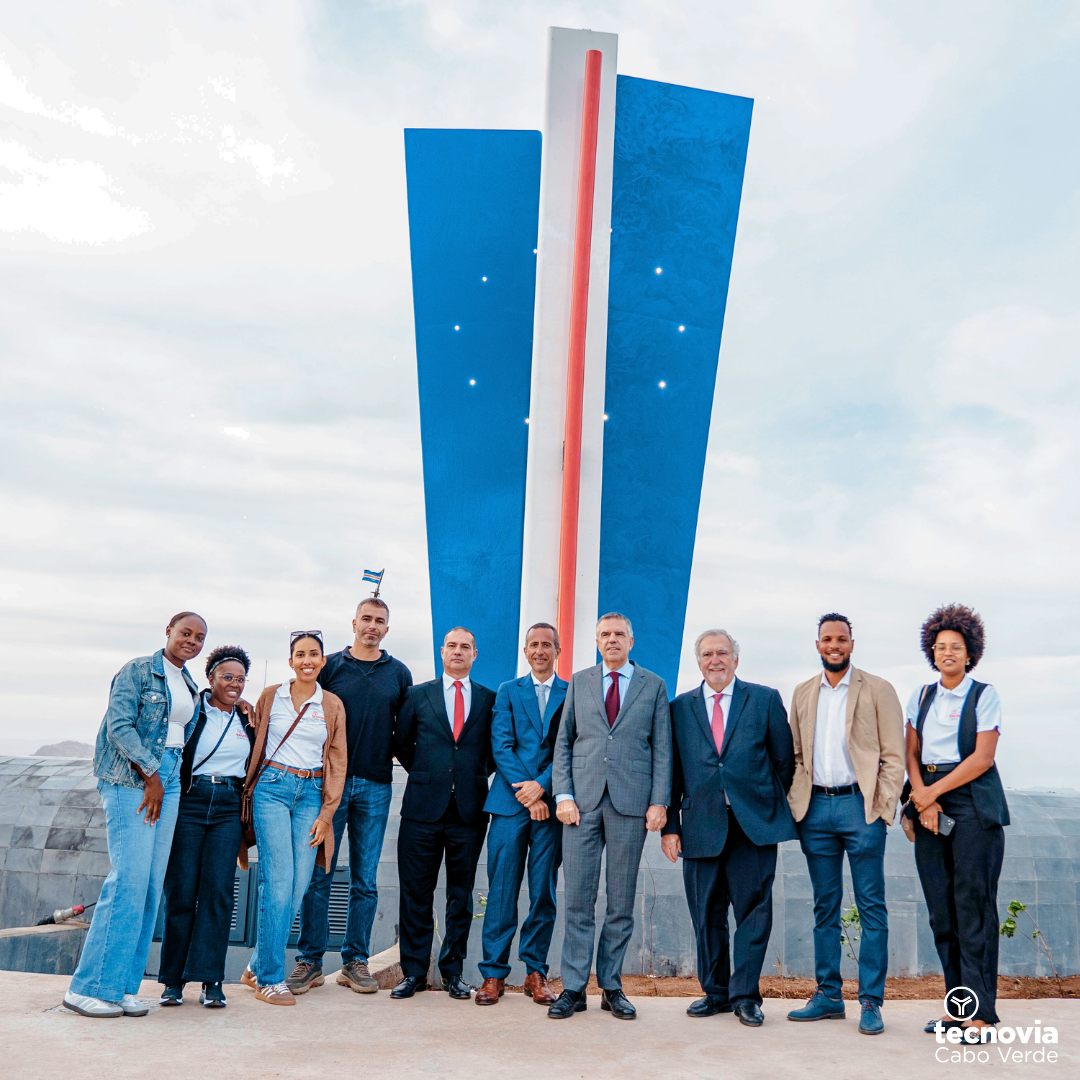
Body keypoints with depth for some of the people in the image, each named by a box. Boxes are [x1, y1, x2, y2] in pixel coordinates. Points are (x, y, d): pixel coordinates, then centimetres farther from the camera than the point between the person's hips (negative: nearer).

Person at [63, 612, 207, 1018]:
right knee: (129, 879, -12)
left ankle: (122, 985, 9)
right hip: (130, 779, -7)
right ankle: (90, 985, -3)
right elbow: (119, 725, -12)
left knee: (152, 884, 3)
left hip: (169, 781, 7)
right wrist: (150, 774, -13)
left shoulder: (190, 687, 17)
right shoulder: (138, 671, -4)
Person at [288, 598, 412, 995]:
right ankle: (310, 961, 11)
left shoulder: (399, 674, 10)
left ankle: (356, 962, 15)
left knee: (366, 880, 6)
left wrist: (392, 756, 2)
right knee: (318, 874, 1)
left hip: (375, 786, 1)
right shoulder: (329, 665, 5)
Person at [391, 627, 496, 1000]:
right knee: (416, 892, 3)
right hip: (424, 806, 0)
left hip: (470, 811, 1)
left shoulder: (490, 700, 8)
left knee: (461, 893, 8)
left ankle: (453, 970, 19)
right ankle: (414, 971, 15)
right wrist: (425, 774, 9)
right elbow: (401, 743, 14)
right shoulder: (418, 695, 8)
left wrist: (479, 774, 3)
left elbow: (496, 748, 15)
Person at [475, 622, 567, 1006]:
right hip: (509, 802, 0)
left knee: (544, 891, 4)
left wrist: (542, 785, -12)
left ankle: (536, 971, 15)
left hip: (550, 802, 0)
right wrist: (525, 792, -9)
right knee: (501, 890, 0)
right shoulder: (507, 691, 11)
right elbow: (501, 745, 2)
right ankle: (494, 972, 9)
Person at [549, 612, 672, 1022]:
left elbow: (662, 749, 6)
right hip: (583, 800, 1)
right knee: (577, 899, 1)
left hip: (631, 803, 0)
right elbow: (563, 742, 9)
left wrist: (659, 802, -3)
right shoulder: (578, 682, 12)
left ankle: (611, 987, 17)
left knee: (621, 902, 5)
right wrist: (563, 795, -2)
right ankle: (573, 988, 10)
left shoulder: (654, 685, 9)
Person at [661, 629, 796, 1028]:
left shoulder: (765, 699, 5)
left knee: (753, 912, 1)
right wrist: (670, 825, 3)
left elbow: (784, 760, 7)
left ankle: (744, 995, 13)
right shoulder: (681, 707, 10)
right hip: (701, 826, 2)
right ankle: (715, 992, 22)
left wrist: (773, 806, 4)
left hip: (754, 825, -1)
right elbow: (672, 771, 8)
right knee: (707, 916, 8)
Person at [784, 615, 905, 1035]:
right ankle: (828, 996, 19)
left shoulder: (877, 690, 1)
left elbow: (893, 755, -1)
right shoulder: (803, 693, 13)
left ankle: (871, 1002, 8)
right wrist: (796, 802, 5)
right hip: (816, 808, 4)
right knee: (825, 907, 10)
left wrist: (882, 809, -9)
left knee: (871, 908, 0)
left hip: (860, 805, -4)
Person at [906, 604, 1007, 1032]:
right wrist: (922, 798, -6)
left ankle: (980, 1012, 0)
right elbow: (911, 753, 10)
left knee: (974, 908, -6)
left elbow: (983, 757, -7)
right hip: (930, 807, 5)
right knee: (941, 910, 5)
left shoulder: (983, 695, 1)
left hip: (973, 805, -5)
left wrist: (933, 791, -8)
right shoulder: (922, 696, 14)